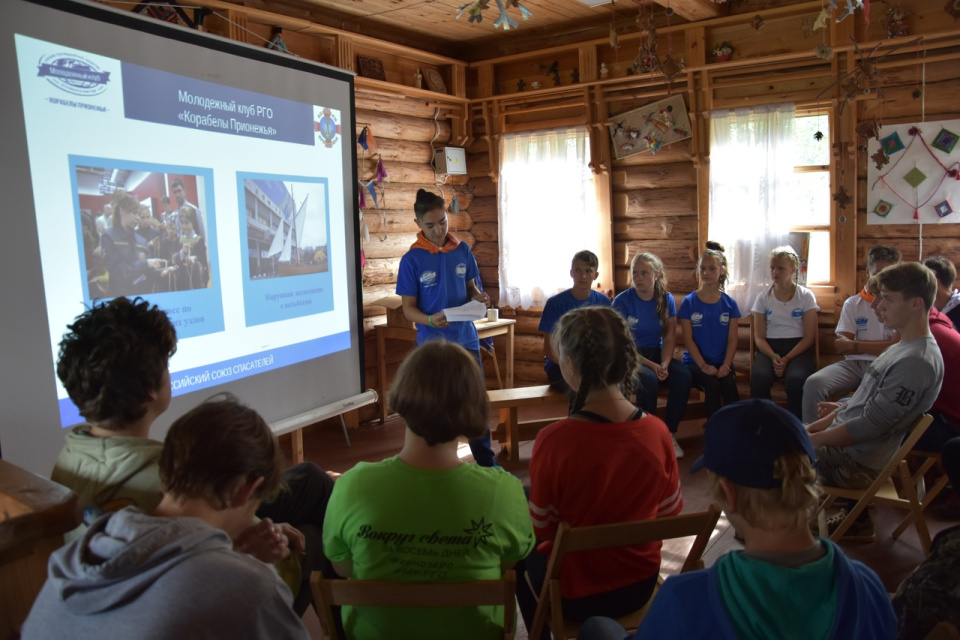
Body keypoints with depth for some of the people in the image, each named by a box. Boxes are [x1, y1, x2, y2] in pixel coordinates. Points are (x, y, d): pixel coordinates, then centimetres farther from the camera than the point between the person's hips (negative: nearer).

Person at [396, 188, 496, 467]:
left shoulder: (462, 250, 2)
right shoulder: (412, 259, -8)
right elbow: (408, 308, -7)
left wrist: (479, 298, -10)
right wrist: (430, 320, -26)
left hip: (466, 339, 3)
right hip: (433, 344, -3)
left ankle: (486, 463, 28)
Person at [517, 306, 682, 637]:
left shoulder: (554, 440, -29)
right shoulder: (658, 431, -18)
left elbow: (541, 527, -15)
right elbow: (670, 511, -2)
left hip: (575, 593, -4)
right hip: (641, 585, 4)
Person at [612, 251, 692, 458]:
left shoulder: (667, 300, 3)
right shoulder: (622, 301, -9)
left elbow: (669, 338, 2)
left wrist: (664, 364, -16)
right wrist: (651, 365, -20)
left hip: (657, 353, 4)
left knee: (683, 376, -24)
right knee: (648, 379, -34)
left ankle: (670, 434, -9)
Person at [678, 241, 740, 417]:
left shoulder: (729, 303, 8)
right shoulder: (689, 302, 2)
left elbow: (732, 339, 4)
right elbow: (688, 339, -3)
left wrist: (726, 365, -12)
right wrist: (703, 365, -14)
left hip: (722, 362, 2)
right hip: (695, 362, -1)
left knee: (729, 385, -30)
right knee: (712, 385, -31)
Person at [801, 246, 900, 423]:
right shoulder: (853, 303, 14)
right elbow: (842, 346, 5)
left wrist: (855, 345, -2)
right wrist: (879, 346, -6)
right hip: (854, 363, 3)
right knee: (814, 383, -25)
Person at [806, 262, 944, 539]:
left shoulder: (917, 361, -24)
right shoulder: (903, 348, 9)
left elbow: (869, 426, -24)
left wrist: (808, 440, -18)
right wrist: (811, 428, 8)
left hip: (857, 462, -10)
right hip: (846, 443, 10)